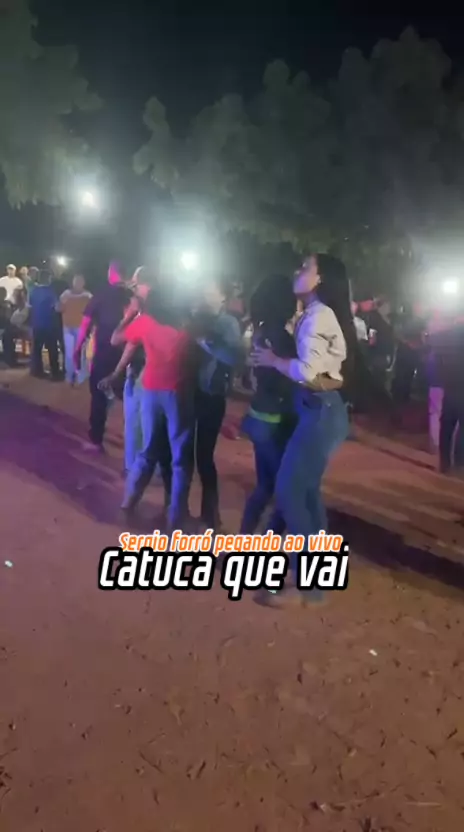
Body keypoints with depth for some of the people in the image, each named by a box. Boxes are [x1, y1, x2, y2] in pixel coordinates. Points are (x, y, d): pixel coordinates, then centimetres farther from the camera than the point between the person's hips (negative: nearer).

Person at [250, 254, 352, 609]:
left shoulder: (317, 315, -14)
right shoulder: (322, 314, 16)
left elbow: (307, 371, -24)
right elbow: (315, 366, 11)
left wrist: (272, 360, -9)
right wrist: (277, 358, 7)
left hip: (320, 412, -10)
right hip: (323, 409, 10)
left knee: (289, 492, -7)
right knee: (306, 491, 15)